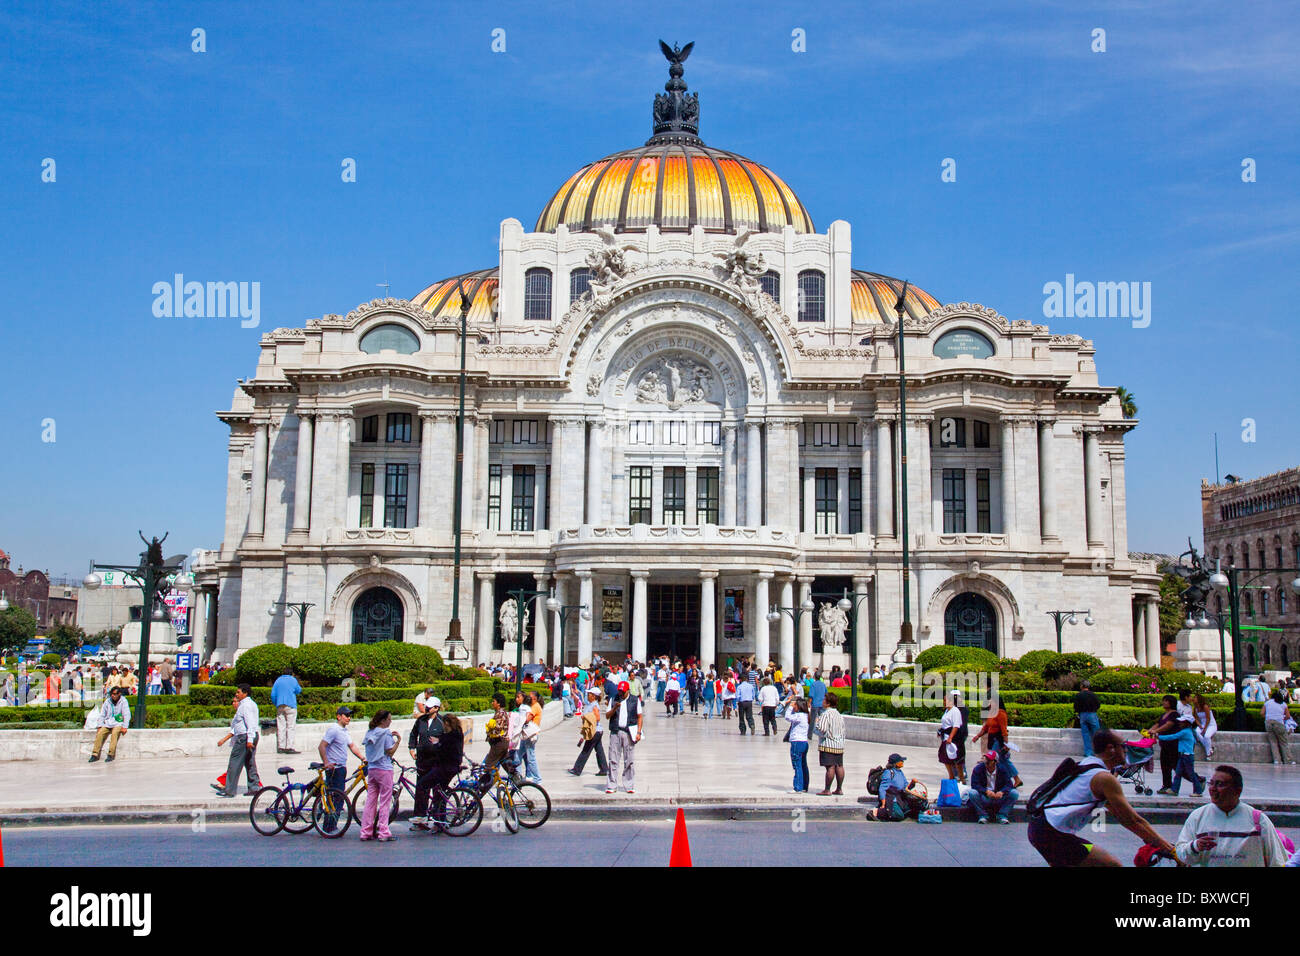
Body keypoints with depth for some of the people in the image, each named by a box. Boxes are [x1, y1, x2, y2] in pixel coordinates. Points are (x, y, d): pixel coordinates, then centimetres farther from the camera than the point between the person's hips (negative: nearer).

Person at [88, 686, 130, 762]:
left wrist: (124, 727, -16)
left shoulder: (123, 701, -2)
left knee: (114, 733, -32)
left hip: (118, 723, -4)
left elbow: (127, 715, -6)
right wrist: (99, 726, 2)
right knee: (99, 733, -22)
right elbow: (102, 715, 14)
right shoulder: (107, 702, 9)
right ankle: (95, 755, -20)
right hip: (107, 724, 4)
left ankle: (111, 755, -31)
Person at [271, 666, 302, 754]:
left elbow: (273, 694, 10)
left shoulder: (278, 680, 12)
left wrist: (275, 704, 21)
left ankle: (280, 747, 3)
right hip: (290, 705, -4)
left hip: (280, 706, 4)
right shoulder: (293, 680, 1)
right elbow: (298, 690, 8)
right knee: (290, 727, -5)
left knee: (280, 727, 5)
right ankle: (289, 747, -12)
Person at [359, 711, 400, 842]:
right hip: (384, 769, -7)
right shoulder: (385, 733, -10)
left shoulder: (369, 733, 12)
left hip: (371, 769, 7)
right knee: (384, 802, -2)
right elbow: (390, 752, -11)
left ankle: (366, 832, 10)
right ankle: (383, 833, -2)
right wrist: (398, 740, -5)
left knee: (370, 801, 9)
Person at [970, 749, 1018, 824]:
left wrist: (1002, 792, -29)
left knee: (1014, 794, -20)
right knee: (972, 793, -32)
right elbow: (974, 785, -15)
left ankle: (1001, 815, -12)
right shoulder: (978, 768, -6)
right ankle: (983, 815, -15)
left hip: (998, 797, 2)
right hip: (983, 799, -2)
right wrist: (986, 791, -32)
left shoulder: (1002, 769, -1)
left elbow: (1008, 784, -7)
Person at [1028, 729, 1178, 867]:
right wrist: (1166, 847, -2)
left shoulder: (1085, 764, 18)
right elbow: (1133, 820, -9)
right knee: (1113, 865, -6)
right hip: (1053, 833, -10)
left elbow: (1117, 812, 22)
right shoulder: (1104, 778, -11)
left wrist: (1151, 839, 21)